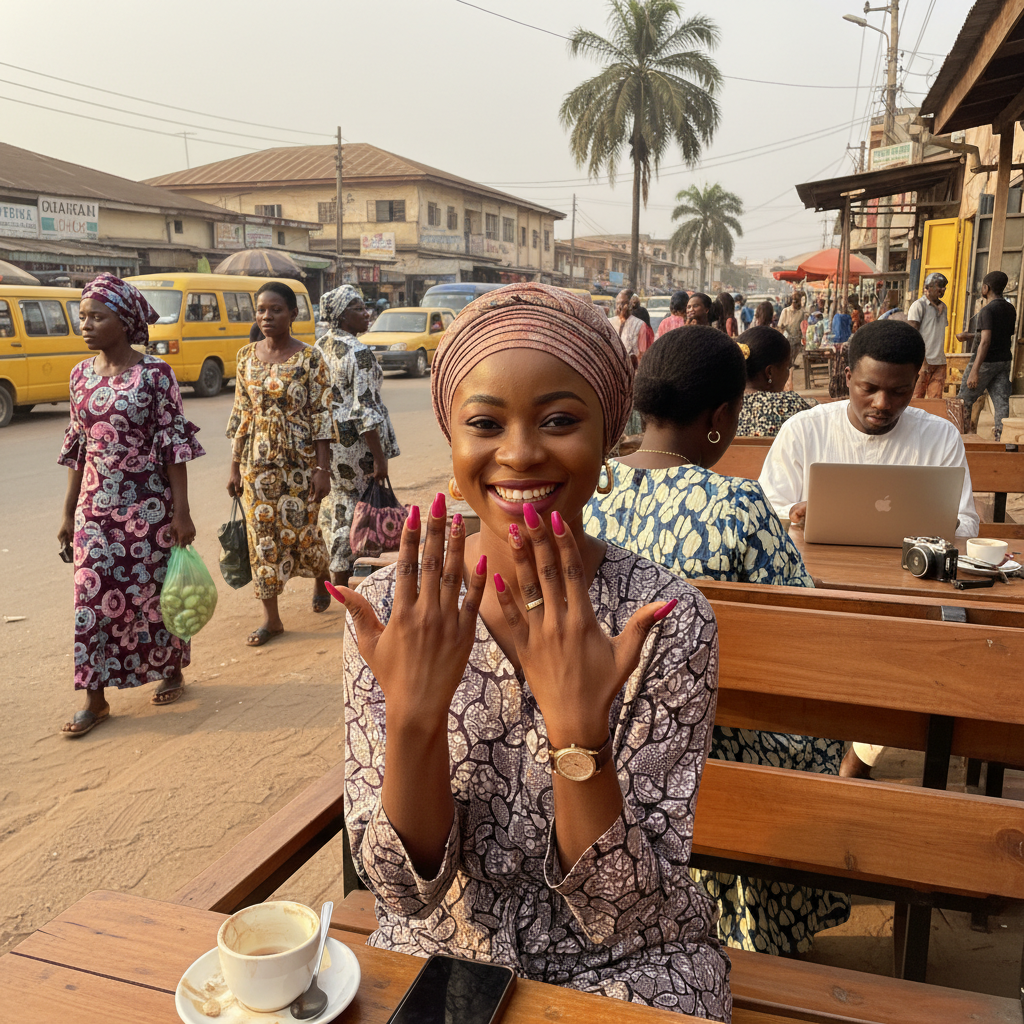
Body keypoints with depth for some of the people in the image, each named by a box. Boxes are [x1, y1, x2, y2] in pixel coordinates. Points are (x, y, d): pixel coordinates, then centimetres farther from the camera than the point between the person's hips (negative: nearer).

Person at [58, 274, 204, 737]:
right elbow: (77, 446, 12)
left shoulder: (155, 373, -9)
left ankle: (172, 670, 30)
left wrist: (181, 511, -12)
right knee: (93, 596, 4)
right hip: (95, 505, 5)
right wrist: (69, 511, 12)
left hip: (148, 503, -4)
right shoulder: (81, 374, 6)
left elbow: (174, 444, -9)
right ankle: (95, 699, 14)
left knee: (154, 590, 7)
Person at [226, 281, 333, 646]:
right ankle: (271, 618, 16)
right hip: (257, 463, 4)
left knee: (301, 531, 5)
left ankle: (320, 580, 39)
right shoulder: (247, 356, 5)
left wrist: (322, 469, -13)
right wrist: (235, 467, 6)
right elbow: (241, 415, 8)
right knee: (262, 536, 5)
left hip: (300, 462, -3)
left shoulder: (310, 358, -7)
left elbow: (322, 416, -8)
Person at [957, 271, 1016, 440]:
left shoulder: (988, 310, -16)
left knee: (965, 400, 7)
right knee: (1001, 402, 3)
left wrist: (974, 371, -26)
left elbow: (985, 341, -23)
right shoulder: (1010, 309, 10)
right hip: (1004, 360, 7)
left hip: (986, 361, -7)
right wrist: (969, 336, 31)